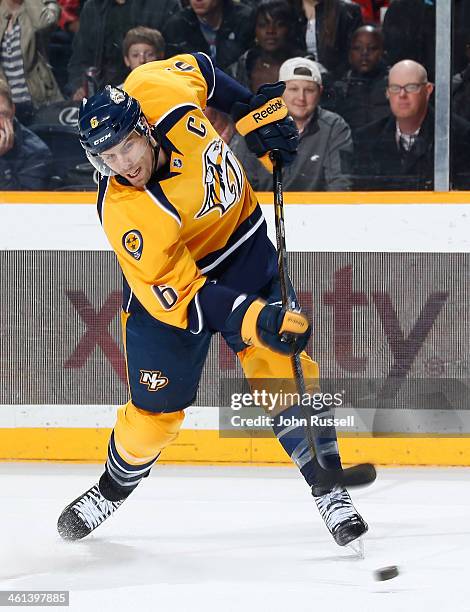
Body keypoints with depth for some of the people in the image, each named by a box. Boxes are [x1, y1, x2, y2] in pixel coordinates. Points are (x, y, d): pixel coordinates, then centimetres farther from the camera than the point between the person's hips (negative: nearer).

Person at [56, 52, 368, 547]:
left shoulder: (161, 92, -25)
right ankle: (112, 490, 30)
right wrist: (256, 321, -40)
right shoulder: (125, 214, -34)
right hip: (170, 284, -4)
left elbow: (196, 68, 1)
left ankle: (327, 487, 1)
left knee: (285, 367, -7)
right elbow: (178, 297, -31)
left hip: (243, 244, 4)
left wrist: (254, 111, -4)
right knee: (156, 409, 2)